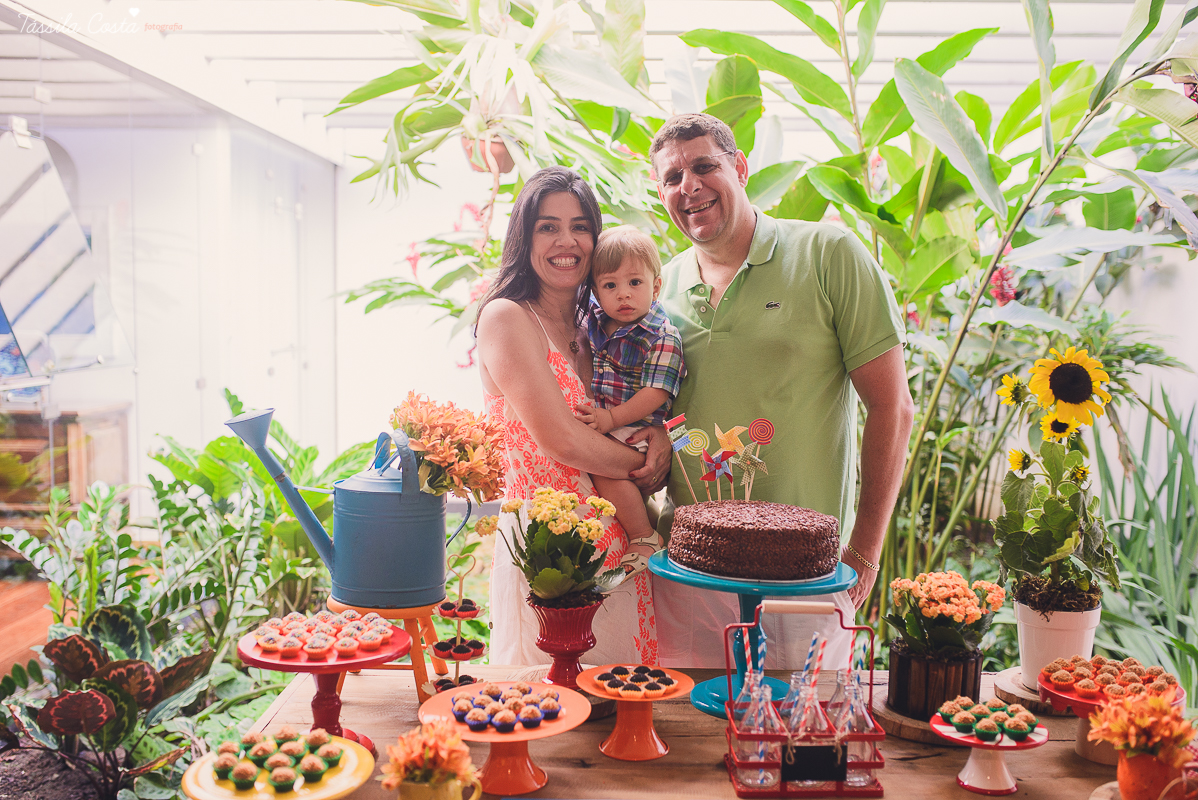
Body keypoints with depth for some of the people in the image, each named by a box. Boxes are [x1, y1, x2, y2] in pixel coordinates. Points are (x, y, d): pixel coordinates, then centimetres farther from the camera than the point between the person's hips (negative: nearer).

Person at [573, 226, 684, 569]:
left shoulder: (663, 337, -11)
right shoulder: (591, 320, 8)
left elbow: (656, 393, -17)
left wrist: (612, 418, -22)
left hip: (637, 428, -8)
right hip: (597, 426, 8)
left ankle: (646, 540, -11)